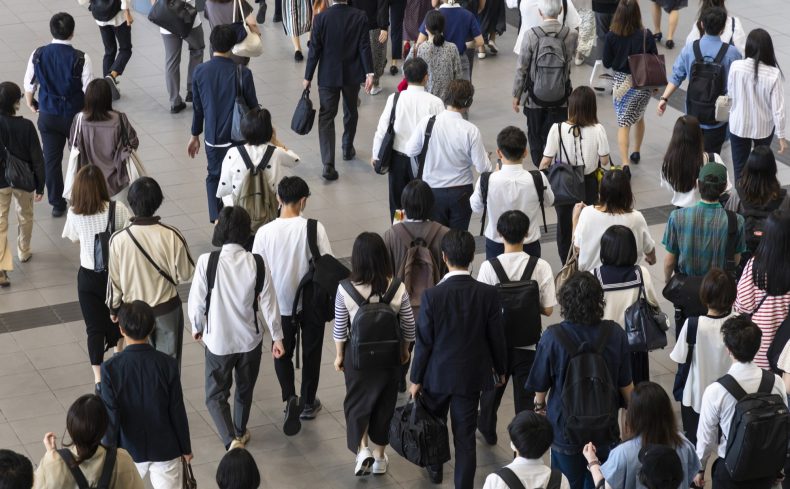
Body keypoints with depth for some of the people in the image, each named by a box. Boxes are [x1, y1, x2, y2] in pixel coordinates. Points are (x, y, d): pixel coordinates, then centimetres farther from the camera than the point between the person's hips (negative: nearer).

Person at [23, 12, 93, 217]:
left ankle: (56, 203, 23)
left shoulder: (38, 55, -10)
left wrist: (31, 104, 22)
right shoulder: (81, 59, -20)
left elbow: (29, 85, 2)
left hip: (48, 116, 3)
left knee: (51, 159, 14)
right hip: (75, 115, -2)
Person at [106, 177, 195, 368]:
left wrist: (113, 308, 9)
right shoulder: (172, 236, -20)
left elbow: (114, 279, -7)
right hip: (167, 309, -1)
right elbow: (185, 274, -11)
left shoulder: (119, 239, -18)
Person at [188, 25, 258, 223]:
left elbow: (198, 107, 4)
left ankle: (216, 221, 13)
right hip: (238, 138, -3)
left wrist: (195, 135, 17)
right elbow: (253, 108, -6)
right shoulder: (242, 73, -14)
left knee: (214, 177, 18)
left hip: (212, 138, 3)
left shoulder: (200, 72, -5)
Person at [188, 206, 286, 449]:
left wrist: (197, 327, 9)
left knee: (216, 394, 12)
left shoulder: (207, 261, -21)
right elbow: (268, 303, -6)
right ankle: (240, 432, 45)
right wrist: (277, 336, 8)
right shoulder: (257, 263, -14)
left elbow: (197, 301, -12)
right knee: (245, 390, 25)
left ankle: (231, 439, -6)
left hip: (218, 340, -3)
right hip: (250, 339, 3)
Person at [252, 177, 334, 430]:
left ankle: (290, 398, -2)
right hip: (311, 303, 0)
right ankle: (308, 403, 30)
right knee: (311, 352, 19)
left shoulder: (264, 232, -15)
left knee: (283, 353, 18)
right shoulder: (314, 228, -19)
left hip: (280, 304, 1)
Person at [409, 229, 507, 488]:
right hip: (472, 376, 1)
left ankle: (435, 467, 48)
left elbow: (424, 342, -13)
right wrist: (501, 369, 13)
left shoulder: (432, 296, -21)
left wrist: (416, 379, 0)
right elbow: (496, 337, -5)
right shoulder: (488, 294, -14)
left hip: (438, 374, -1)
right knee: (465, 436, 8)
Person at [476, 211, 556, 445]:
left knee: (492, 387, 24)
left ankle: (487, 430, 46)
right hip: (527, 344, -1)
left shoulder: (488, 267, -17)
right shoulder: (541, 267, -15)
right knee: (526, 395, 10)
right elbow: (547, 309, -11)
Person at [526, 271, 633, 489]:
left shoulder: (552, 338, -22)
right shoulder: (615, 334, -15)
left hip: (566, 428, -2)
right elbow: (625, 385, -3)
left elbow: (540, 386, -9)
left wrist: (540, 405, 13)